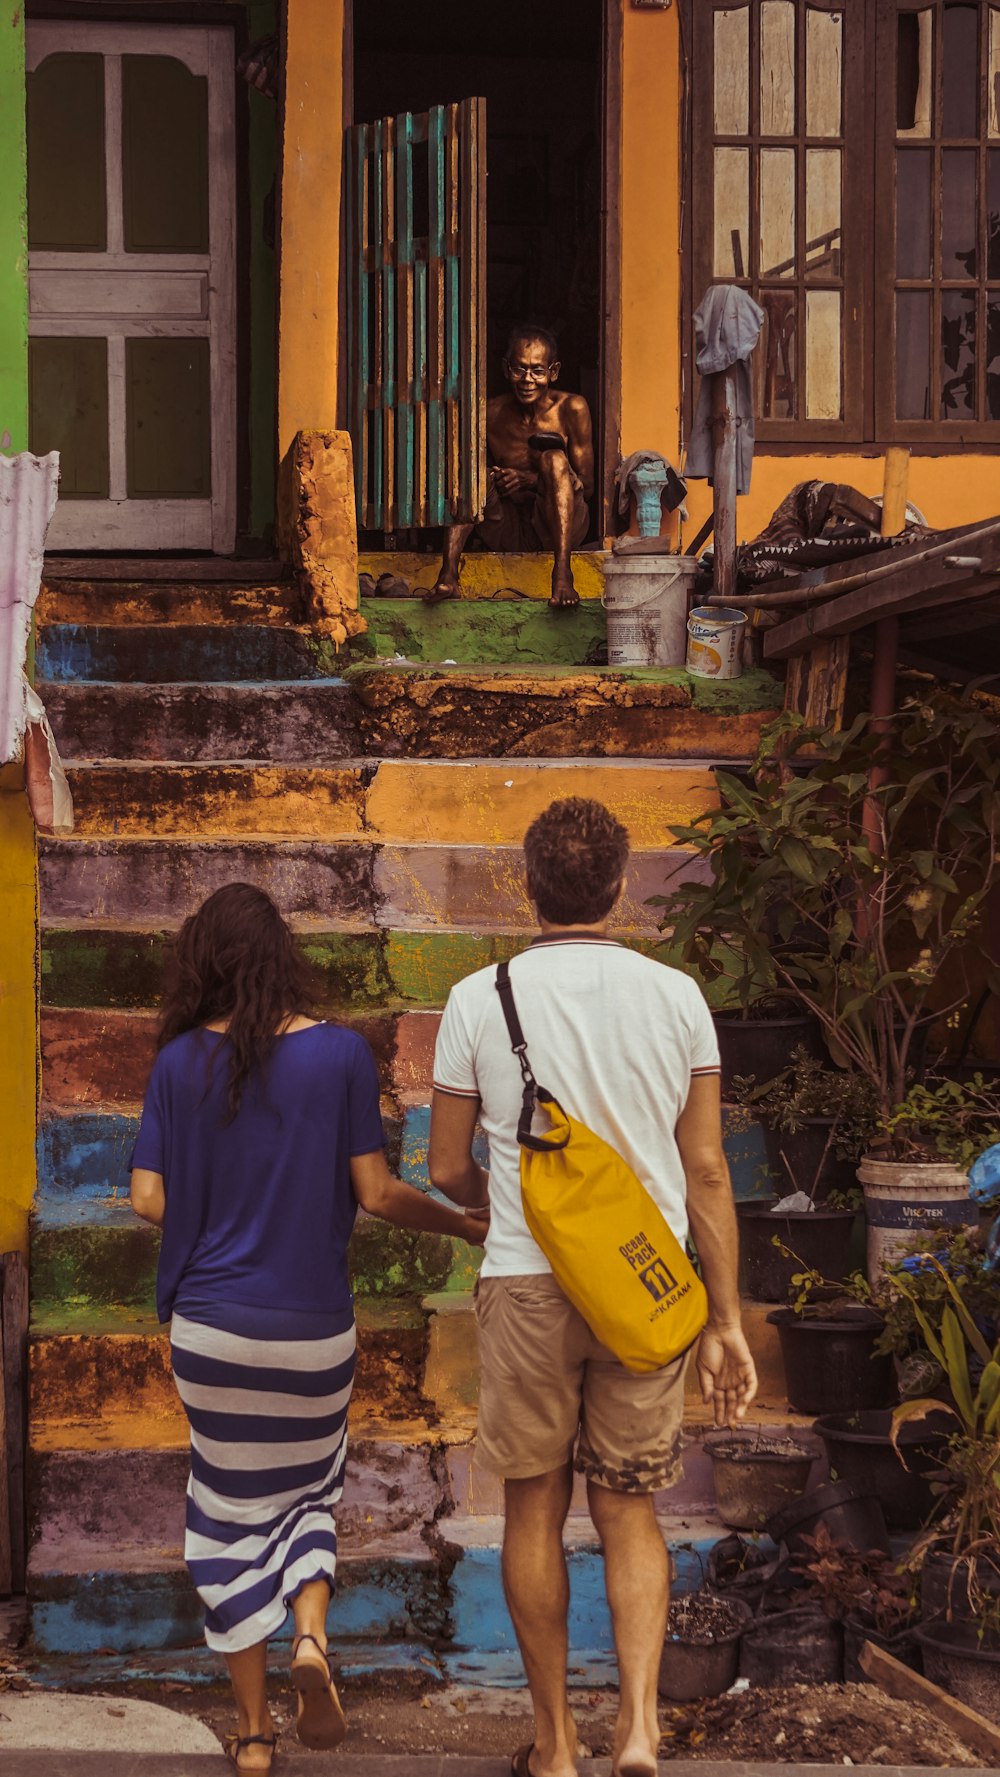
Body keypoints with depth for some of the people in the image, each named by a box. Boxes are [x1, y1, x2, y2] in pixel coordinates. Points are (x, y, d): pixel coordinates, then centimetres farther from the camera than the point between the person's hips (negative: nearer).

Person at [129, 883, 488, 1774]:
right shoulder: (340, 1053, -8)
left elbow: (150, 1199, -3)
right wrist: (461, 1223, 9)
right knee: (309, 1486, 20)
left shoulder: (181, 1061, -4)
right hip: (313, 1323, 0)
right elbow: (375, 1192, -8)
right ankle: (312, 1632, -7)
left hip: (211, 1323, 0)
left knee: (232, 1509, 11)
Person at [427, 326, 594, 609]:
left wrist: (533, 480, -19)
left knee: (554, 456, -25)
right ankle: (448, 575, -32)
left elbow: (586, 486, -4)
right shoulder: (491, 414, 1)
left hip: (557, 526, -2)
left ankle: (562, 575, -40)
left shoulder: (571, 409, -4)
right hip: (508, 533, 2)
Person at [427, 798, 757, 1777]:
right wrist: (727, 1319, 6)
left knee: (535, 1510, 11)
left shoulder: (479, 999, -3)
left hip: (526, 1283, -1)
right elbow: (706, 1167, 1)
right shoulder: (675, 996, 0)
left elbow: (448, 1170, 3)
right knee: (629, 1511, 12)